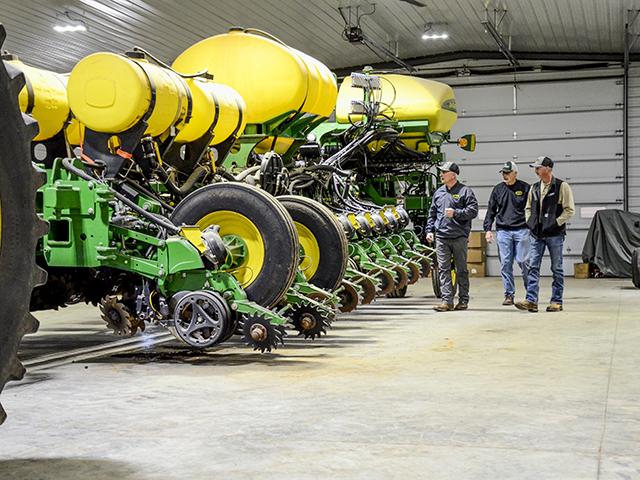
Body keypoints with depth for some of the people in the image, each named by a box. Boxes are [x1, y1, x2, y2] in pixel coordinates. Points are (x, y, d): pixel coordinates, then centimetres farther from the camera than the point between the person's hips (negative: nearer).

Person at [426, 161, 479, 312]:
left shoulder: (465, 191, 0)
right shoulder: (439, 192, 16)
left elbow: (473, 211, -8)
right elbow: (432, 213, 21)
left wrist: (456, 213, -17)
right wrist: (430, 230, 12)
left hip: (459, 237, -4)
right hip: (441, 237, 4)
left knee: (461, 270, 5)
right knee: (443, 269, -4)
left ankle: (463, 300, 14)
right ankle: (447, 300, -4)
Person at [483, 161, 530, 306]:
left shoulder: (525, 188, 3)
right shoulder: (498, 189, 10)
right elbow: (491, 210, 14)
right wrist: (487, 229, 6)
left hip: (521, 230, -3)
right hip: (503, 231, 3)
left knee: (522, 261, -4)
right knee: (505, 264, 1)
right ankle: (509, 295, 7)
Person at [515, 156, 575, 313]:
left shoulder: (562, 186, -6)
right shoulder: (534, 188, 12)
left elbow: (569, 210, -8)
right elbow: (528, 208, 23)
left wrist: (556, 223, -14)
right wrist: (529, 221, 8)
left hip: (555, 234, -5)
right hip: (537, 234, 5)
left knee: (556, 269, 4)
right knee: (533, 267, -2)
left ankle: (556, 301, 10)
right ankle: (531, 300, -2)